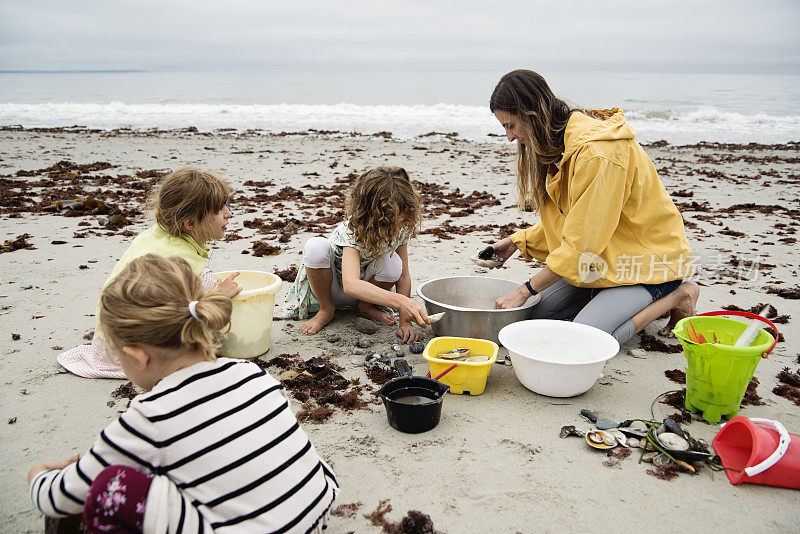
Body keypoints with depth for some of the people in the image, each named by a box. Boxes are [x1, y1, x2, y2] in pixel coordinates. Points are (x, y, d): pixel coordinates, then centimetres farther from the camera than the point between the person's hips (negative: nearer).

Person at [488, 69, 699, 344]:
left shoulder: (596, 152, -29)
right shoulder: (561, 144, 1)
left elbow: (581, 245, -26)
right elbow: (566, 220, 12)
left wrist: (525, 290, -19)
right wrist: (519, 240, 2)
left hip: (654, 257, -9)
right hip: (609, 256, 9)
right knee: (538, 309, -3)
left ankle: (675, 296, -2)